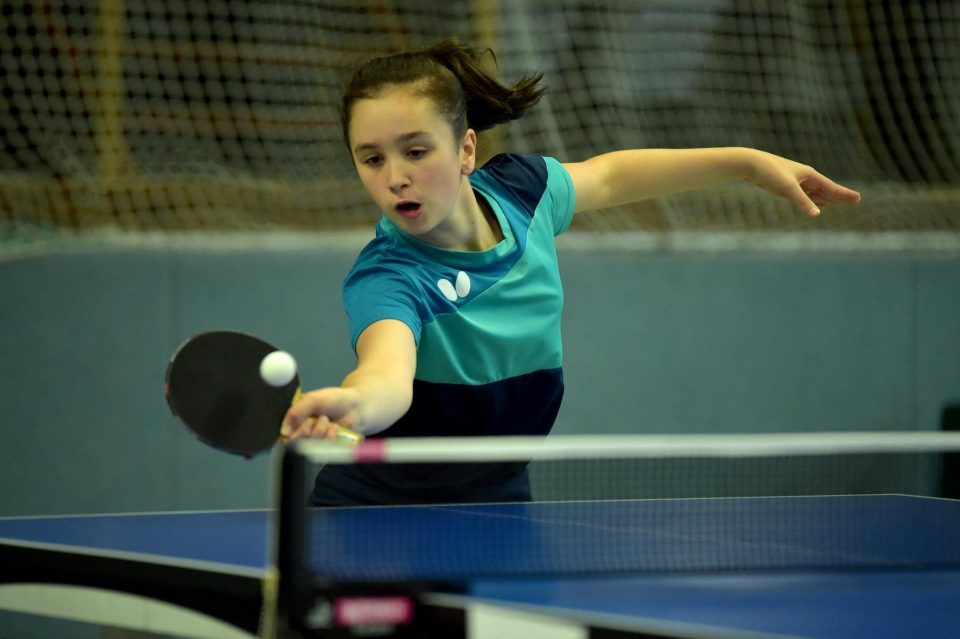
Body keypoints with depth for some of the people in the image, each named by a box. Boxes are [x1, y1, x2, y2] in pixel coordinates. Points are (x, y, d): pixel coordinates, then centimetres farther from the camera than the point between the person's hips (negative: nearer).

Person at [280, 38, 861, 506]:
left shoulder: (518, 189, -8)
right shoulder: (384, 280, -27)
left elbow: (606, 176, 16)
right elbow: (389, 375, -50)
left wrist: (752, 162, 18)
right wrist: (352, 405, -74)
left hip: (498, 505, 5)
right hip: (380, 516, -5)